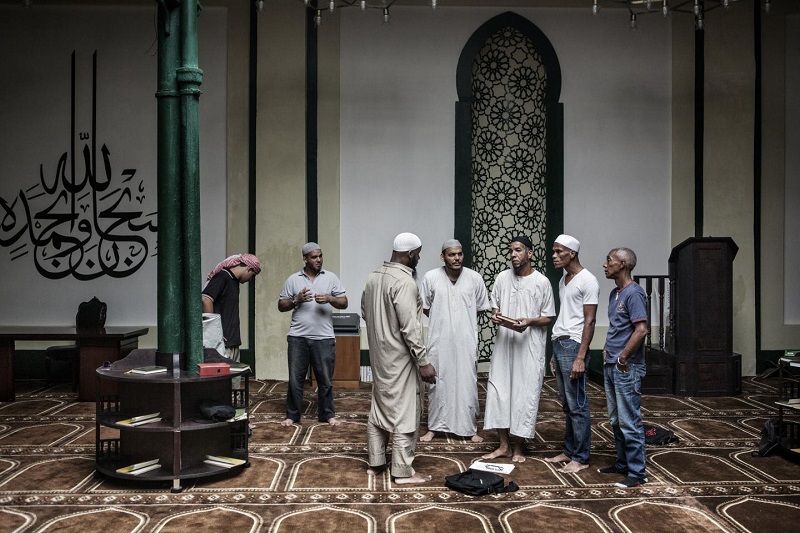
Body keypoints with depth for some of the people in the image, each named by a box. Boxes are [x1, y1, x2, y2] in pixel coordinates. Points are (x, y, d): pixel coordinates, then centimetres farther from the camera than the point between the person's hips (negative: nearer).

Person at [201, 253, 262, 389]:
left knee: (235, 384, 11)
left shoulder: (234, 281, 17)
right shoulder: (222, 277, -10)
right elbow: (205, 299, -23)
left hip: (233, 341, 9)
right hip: (223, 342, -9)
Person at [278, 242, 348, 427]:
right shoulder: (293, 279, 5)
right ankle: (292, 415, 19)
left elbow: (344, 303, 2)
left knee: (325, 379, 7)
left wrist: (329, 298, -17)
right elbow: (281, 306, 7)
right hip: (298, 337, 0)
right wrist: (296, 300, -11)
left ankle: (327, 415, 20)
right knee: (295, 379, 6)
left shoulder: (331, 278, 5)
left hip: (324, 338, 0)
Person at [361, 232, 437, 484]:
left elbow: (365, 312, 17)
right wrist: (423, 362, -20)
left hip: (379, 355, 9)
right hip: (399, 358, -9)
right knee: (404, 412, 0)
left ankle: (375, 462, 24)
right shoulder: (405, 282, -21)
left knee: (379, 408, 16)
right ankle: (402, 471, 7)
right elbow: (410, 327, -24)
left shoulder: (374, 277, 6)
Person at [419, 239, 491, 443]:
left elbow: (481, 308, 7)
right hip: (439, 340, 0)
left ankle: (470, 428, 21)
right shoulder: (431, 277, -7)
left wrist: (462, 318, 6)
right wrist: (443, 319, 5)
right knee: (437, 383, 9)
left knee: (467, 384, 7)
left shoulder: (475, 278, -5)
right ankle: (434, 426, 22)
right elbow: (425, 308, 5)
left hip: (466, 340, 1)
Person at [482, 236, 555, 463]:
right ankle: (504, 445, 17)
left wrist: (529, 322, -20)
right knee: (498, 390, 4)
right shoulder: (502, 277, 5)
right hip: (504, 343, 4)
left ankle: (518, 447, 16)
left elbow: (548, 317, -2)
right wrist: (495, 316, -10)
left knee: (524, 394, 2)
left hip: (529, 346, -3)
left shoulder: (542, 282, -5)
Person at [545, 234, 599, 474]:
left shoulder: (587, 281, -10)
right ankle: (569, 451, 22)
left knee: (577, 405, -3)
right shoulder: (563, 280, 16)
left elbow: (589, 321, -14)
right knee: (566, 405, 14)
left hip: (573, 345, -9)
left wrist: (581, 357, -18)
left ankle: (581, 458, 5)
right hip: (559, 344, 9)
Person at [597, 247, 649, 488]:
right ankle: (622, 463, 28)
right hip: (611, 366, 9)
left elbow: (641, 330, -21)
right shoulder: (614, 293, 14)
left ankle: (637, 472, 5)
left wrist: (623, 358, -16)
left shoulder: (634, 293, -14)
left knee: (629, 421, -3)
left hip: (626, 368, -9)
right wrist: (607, 350, 13)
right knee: (616, 420, 16)